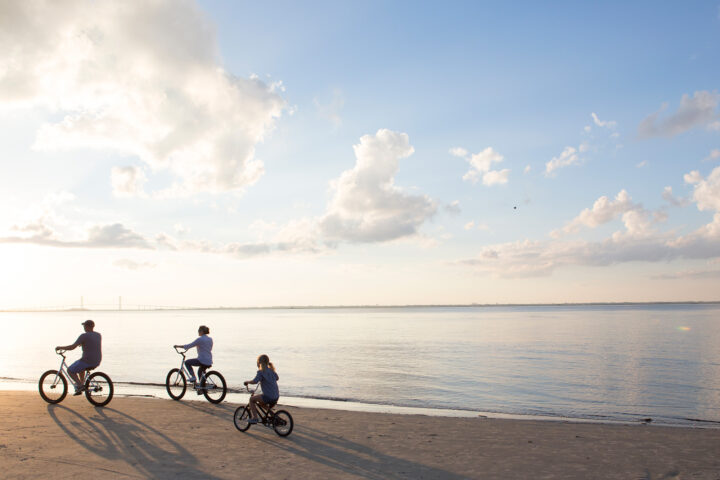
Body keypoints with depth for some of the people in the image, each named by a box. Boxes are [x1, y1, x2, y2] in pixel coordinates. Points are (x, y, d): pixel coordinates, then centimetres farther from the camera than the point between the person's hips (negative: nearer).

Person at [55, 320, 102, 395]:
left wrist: (60, 348, -1)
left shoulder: (84, 336, -13)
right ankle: (82, 384, 31)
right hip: (97, 362, 8)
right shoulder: (99, 335, 9)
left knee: (70, 370, 13)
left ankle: (80, 385, 0)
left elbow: (72, 347, -15)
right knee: (80, 367, 34)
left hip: (87, 361, -8)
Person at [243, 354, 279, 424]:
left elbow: (254, 381, -22)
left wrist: (247, 381, -3)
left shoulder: (261, 372, -10)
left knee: (252, 399, 6)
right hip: (276, 396, 8)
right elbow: (277, 378, 28)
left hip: (268, 397, -8)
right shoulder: (272, 370, 12)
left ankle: (254, 418, 3)